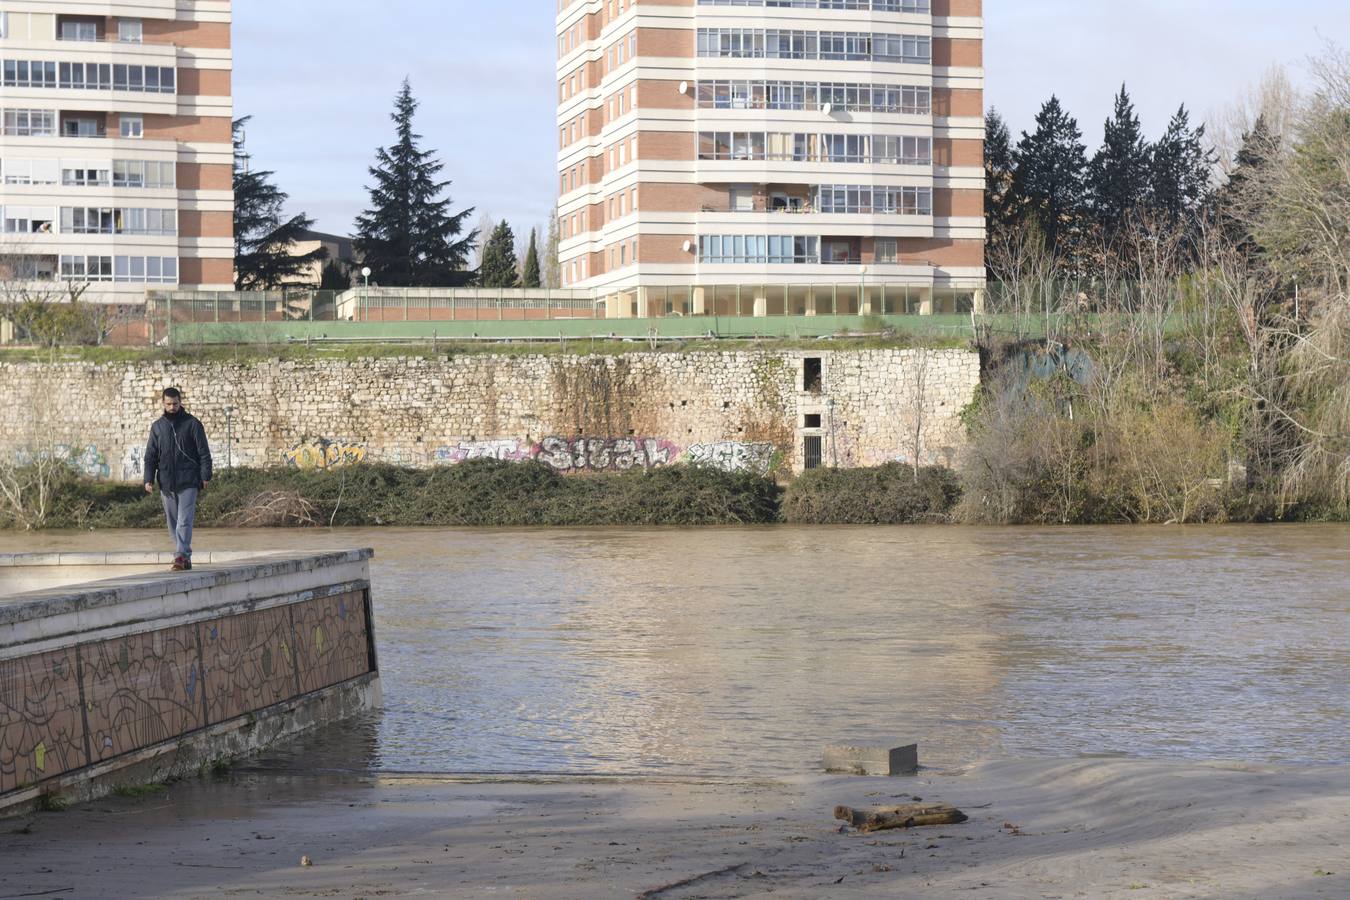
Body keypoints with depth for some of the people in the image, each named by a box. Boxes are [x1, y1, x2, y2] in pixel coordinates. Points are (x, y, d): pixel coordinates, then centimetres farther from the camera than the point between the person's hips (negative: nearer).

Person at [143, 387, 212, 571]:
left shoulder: (192, 423, 0)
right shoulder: (157, 426, 10)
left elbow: (204, 452, 0)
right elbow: (150, 455, 12)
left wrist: (205, 476, -7)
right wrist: (149, 479, 2)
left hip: (188, 482, -4)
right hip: (166, 483, 4)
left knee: (184, 521, -14)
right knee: (173, 522, 6)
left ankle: (181, 556, -20)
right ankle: (185, 558, 13)